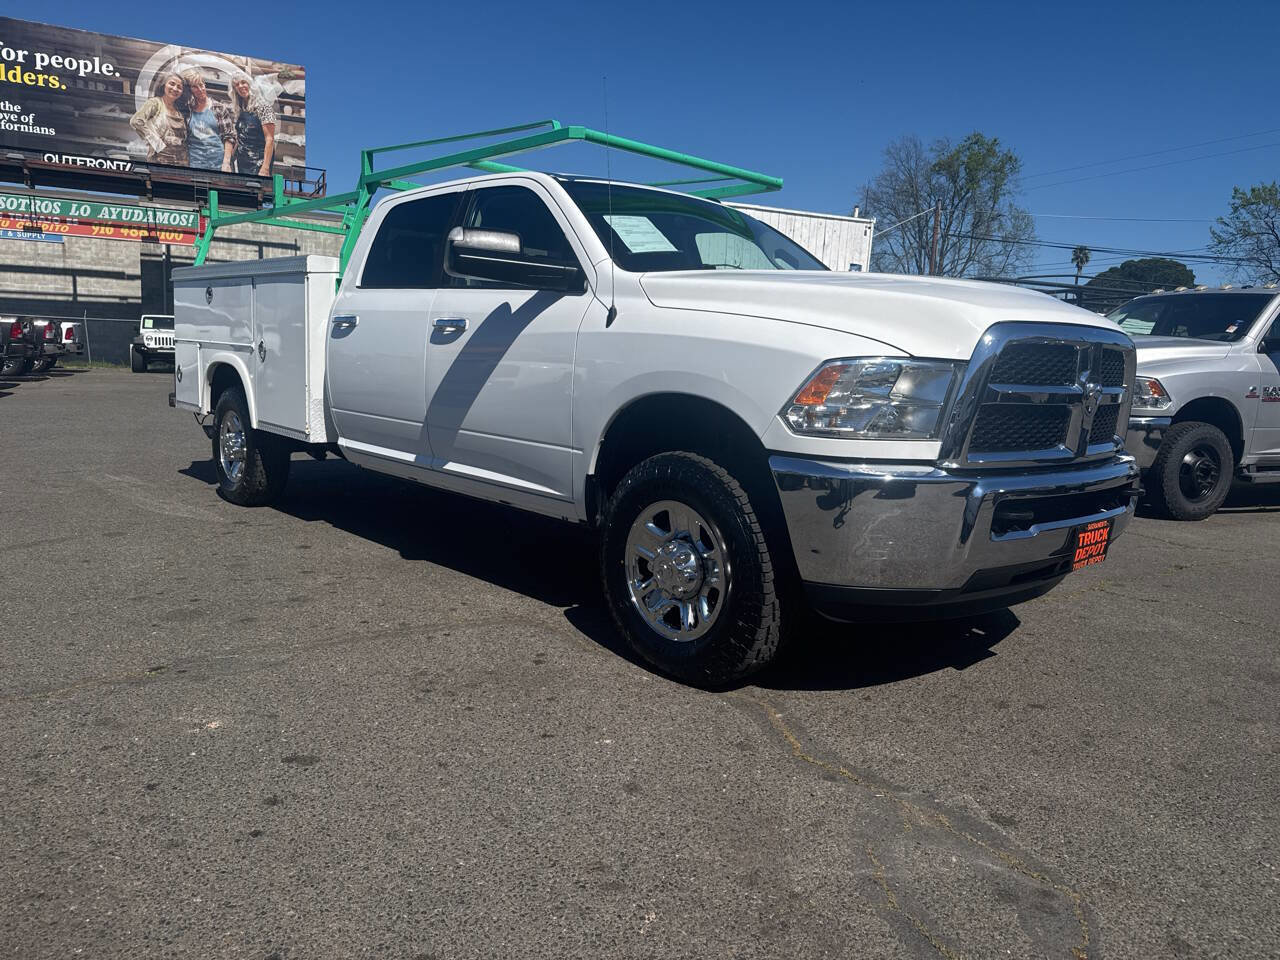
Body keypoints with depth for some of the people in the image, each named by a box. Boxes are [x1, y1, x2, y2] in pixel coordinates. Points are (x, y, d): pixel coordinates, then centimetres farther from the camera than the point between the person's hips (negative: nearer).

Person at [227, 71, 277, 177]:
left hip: (258, 164, -7)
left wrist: (265, 168, -23)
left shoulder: (262, 108, -9)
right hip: (241, 163, 7)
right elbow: (239, 139, 18)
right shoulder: (239, 110, 11)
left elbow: (270, 139, -15)